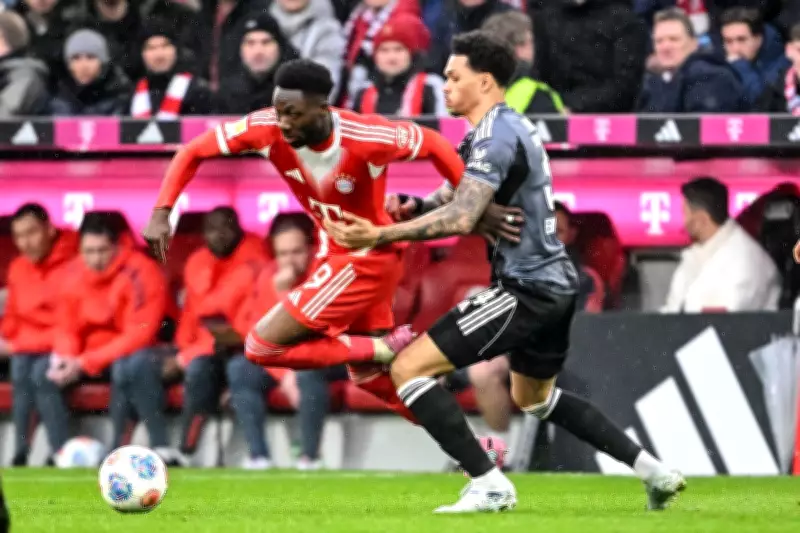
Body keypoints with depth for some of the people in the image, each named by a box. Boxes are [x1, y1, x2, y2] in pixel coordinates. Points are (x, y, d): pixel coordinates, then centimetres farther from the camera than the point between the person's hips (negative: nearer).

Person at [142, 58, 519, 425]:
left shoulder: (365, 137, -30)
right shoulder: (268, 130, -18)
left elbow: (433, 144, -14)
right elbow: (193, 152, -8)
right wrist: (162, 212, -20)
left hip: (366, 259, -7)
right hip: (335, 254, 7)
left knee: (263, 347, -14)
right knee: (371, 376, 20)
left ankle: (388, 349, -4)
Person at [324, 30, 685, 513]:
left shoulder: (497, 136, -17)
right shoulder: (515, 126, 14)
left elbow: (461, 219, -29)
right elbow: (470, 195, 27)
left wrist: (381, 235, -34)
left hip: (526, 289, -11)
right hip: (554, 281, 11)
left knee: (410, 367, -11)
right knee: (535, 396, 31)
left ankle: (489, 485, -12)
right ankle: (654, 471, 29)